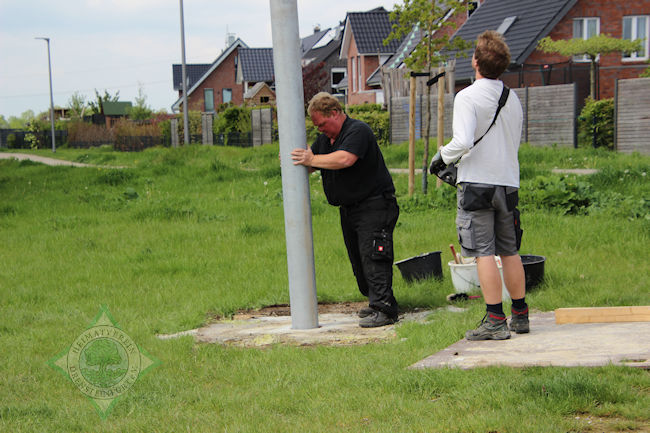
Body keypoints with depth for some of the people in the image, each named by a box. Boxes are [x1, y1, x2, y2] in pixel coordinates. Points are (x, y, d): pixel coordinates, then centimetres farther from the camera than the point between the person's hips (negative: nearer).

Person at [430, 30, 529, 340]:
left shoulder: (467, 97, -11)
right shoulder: (512, 99, 10)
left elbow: (463, 142, -23)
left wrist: (442, 156, -3)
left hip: (477, 183, -6)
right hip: (508, 181, 6)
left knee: (483, 253, -4)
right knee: (509, 252, 14)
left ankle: (495, 321, -6)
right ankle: (520, 316, 20)